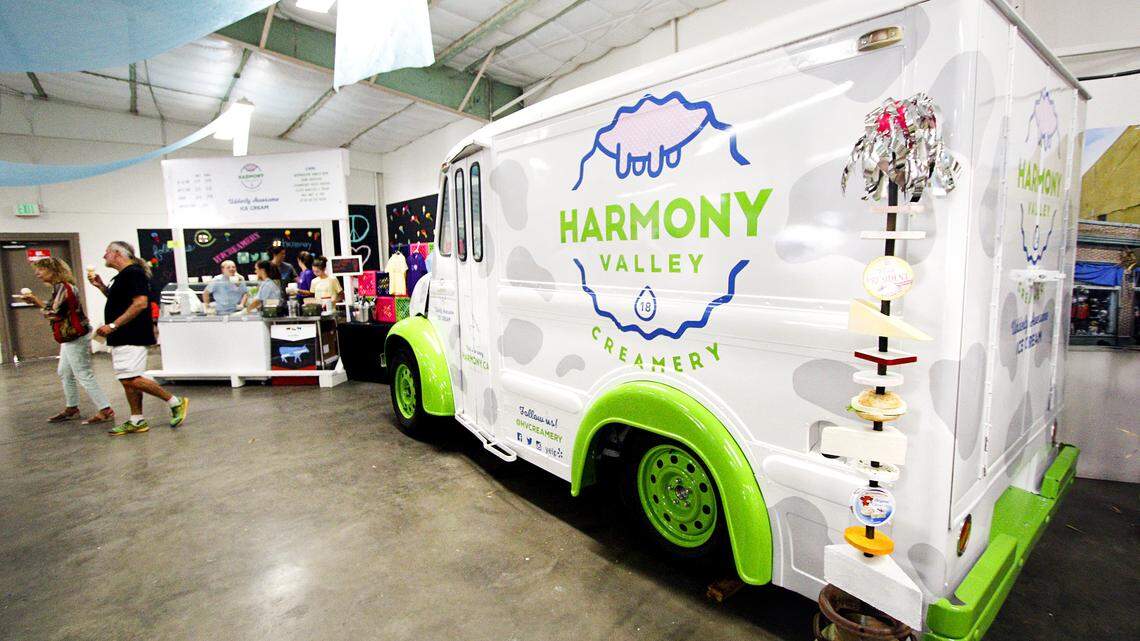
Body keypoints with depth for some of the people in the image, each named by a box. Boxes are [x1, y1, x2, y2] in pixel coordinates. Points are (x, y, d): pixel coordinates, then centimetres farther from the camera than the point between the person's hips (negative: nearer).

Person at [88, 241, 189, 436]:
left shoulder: (133, 273, -14)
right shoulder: (123, 275, 18)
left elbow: (140, 303, -24)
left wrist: (113, 325, -24)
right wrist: (101, 286, 18)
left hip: (131, 337, -10)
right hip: (122, 338, 10)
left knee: (131, 379, -14)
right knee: (127, 380, 11)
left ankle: (176, 403, -5)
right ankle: (136, 421, 16)